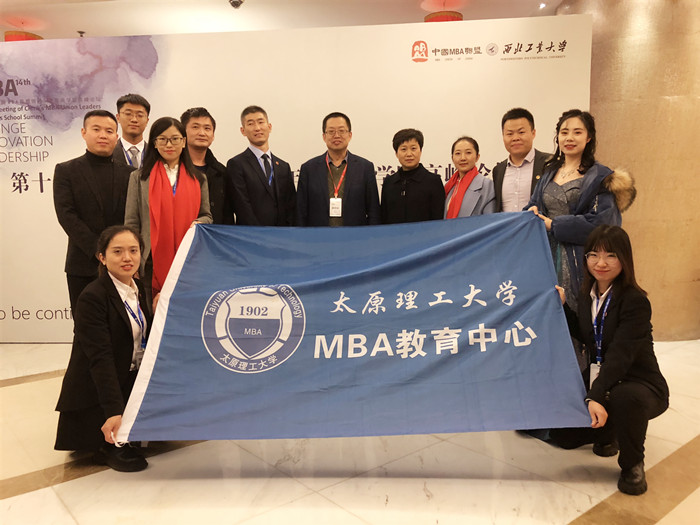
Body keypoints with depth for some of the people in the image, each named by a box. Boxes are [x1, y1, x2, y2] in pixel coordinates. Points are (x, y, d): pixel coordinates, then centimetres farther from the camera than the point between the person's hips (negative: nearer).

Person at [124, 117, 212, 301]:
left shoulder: (198, 179, 13)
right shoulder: (139, 177, 7)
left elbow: (207, 216, 17)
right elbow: (131, 224, 5)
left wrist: (199, 223, -7)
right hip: (152, 264, -1)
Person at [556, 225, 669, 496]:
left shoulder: (635, 301, -20)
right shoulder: (588, 294, 2)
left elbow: (620, 355, -28)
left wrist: (595, 396, -37)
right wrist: (563, 307, 0)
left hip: (640, 384, -7)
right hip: (601, 378, 7)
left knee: (624, 398, -38)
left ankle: (632, 465, -7)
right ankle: (606, 436, 23)